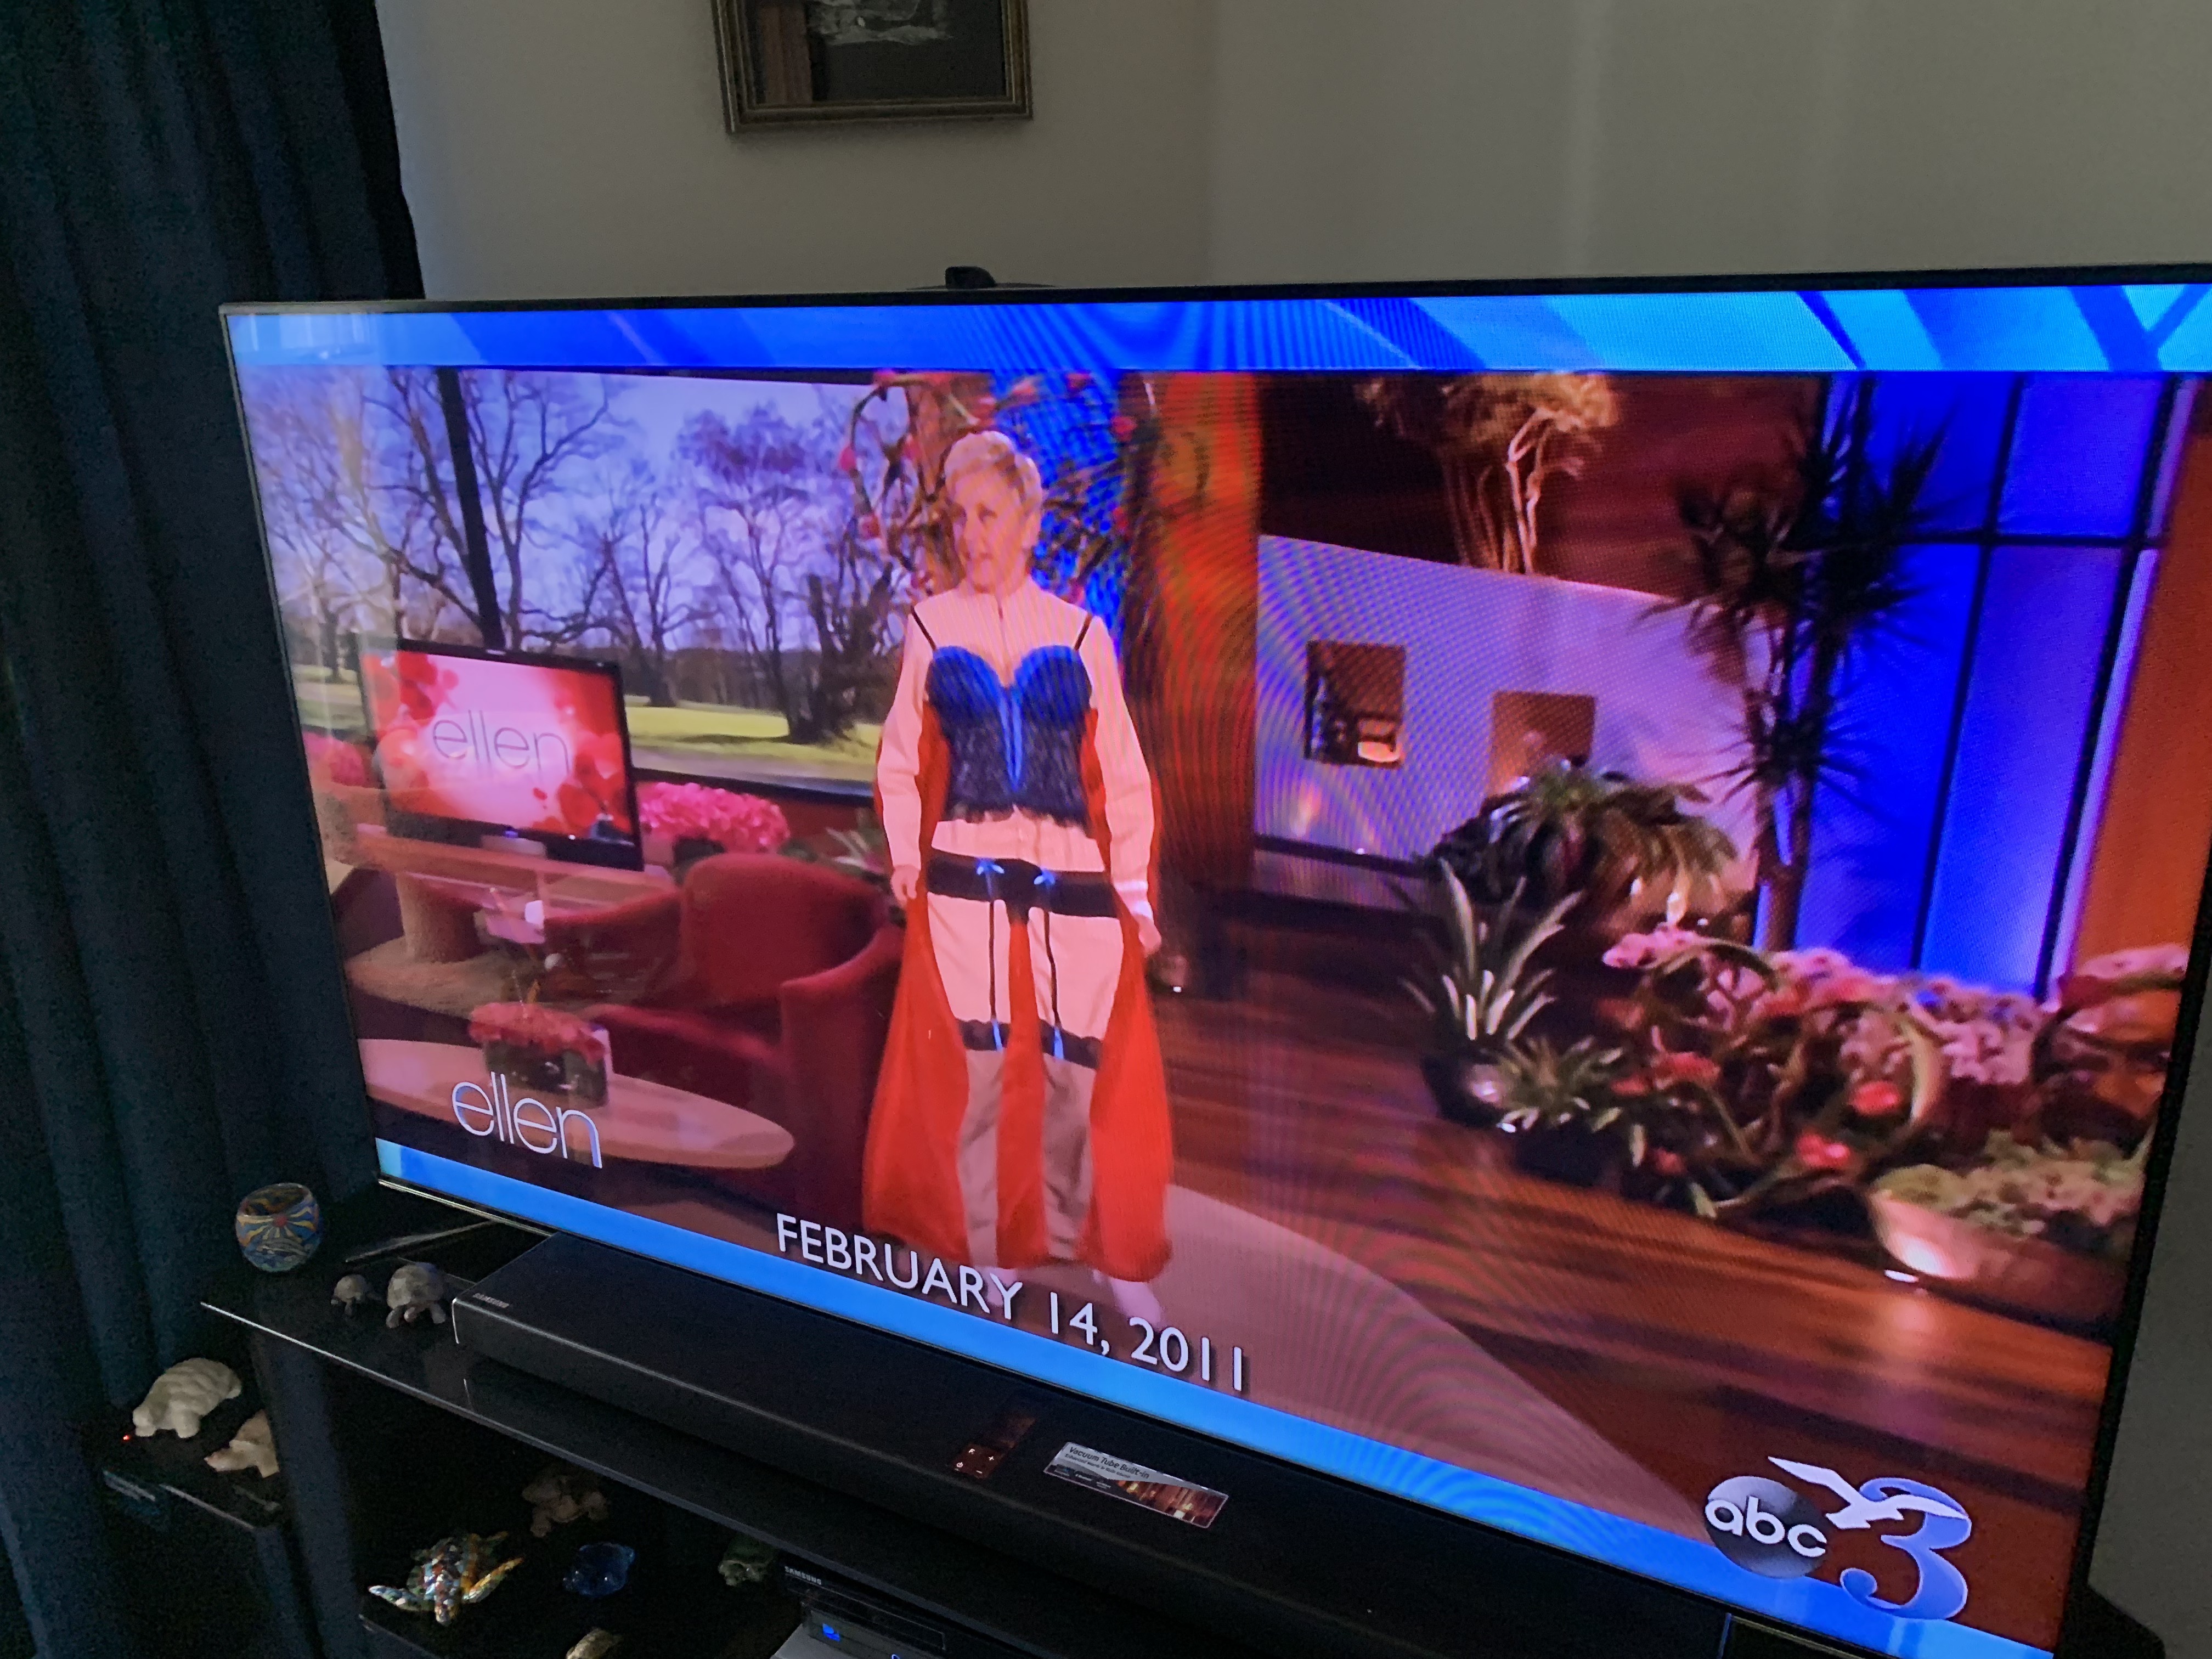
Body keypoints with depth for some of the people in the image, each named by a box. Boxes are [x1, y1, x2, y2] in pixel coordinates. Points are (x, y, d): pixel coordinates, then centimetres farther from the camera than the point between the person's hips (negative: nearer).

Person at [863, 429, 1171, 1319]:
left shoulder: (1081, 632, 7)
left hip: (1074, 883, 0)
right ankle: (985, 1256, 22)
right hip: (963, 883, 0)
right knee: (973, 1071, 5)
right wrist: (903, 853, -4)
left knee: (1089, 1070, 3)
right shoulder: (930, 625, 7)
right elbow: (901, 759, 10)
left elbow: (1120, 769, 7)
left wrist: (1134, 889, 3)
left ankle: (1111, 1253, 20)